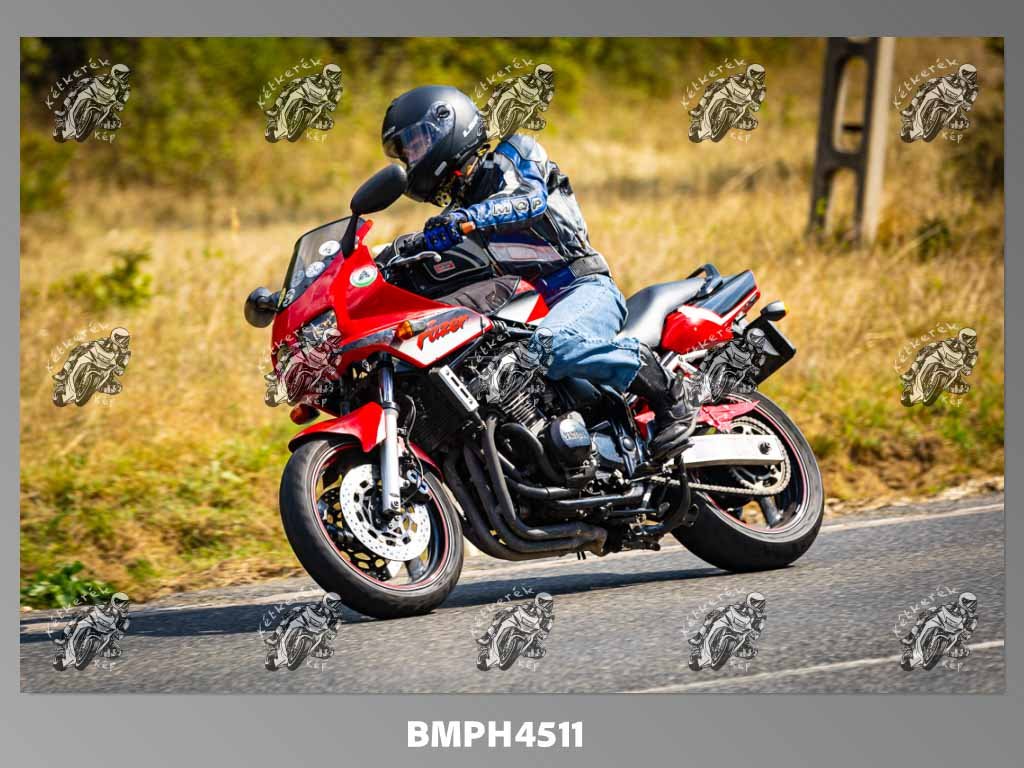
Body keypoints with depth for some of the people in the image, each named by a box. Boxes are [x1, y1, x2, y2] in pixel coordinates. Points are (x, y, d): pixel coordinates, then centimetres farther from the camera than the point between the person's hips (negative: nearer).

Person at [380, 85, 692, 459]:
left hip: (584, 289, -9)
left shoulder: (512, 155, 0)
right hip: (533, 306, 9)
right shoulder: (460, 204, 24)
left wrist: (468, 218, -38)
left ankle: (660, 384, -27)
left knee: (549, 347, -39)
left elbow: (531, 199, -22)